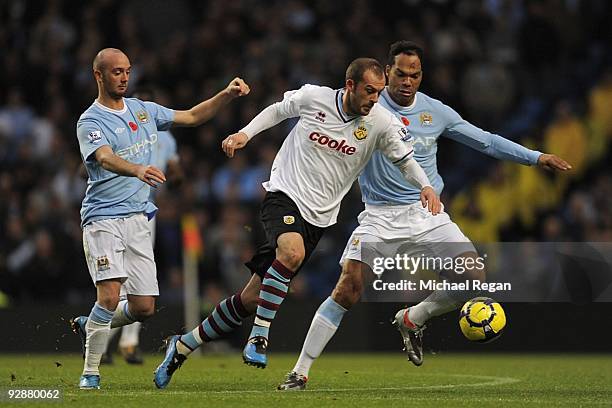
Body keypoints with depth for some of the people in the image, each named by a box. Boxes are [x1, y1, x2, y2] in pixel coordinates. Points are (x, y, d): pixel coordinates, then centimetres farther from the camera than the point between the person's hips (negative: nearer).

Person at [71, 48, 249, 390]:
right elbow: (105, 158, -28)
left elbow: (191, 117, 20)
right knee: (110, 295, -21)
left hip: (138, 218, 6)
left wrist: (227, 95, 5)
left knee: (144, 308, 2)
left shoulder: (143, 110, 13)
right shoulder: (91, 122, -9)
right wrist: (138, 170, -48)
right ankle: (91, 373, -8)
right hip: (103, 218, -6)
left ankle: (89, 327, 28)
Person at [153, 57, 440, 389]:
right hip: (284, 196, -3)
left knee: (250, 299, 3)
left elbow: (404, 158, 7)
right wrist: (245, 133, 3)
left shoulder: (382, 123, -4)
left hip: (318, 218, 3)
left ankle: (183, 346, 18)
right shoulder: (313, 97, -7)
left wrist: (425, 187, -10)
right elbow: (279, 110, 13)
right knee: (292, 252, -38)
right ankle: (258, 339, -27)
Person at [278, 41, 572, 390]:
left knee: (475, 277, -12)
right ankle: (300, 372, -8)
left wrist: (536, 157, 9)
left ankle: (412, 319, 15)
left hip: (427, 214, 4)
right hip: (380, 217, -3)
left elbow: (485, 141, 12)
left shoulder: (436, 112, 5)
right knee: (348, 290, -18)